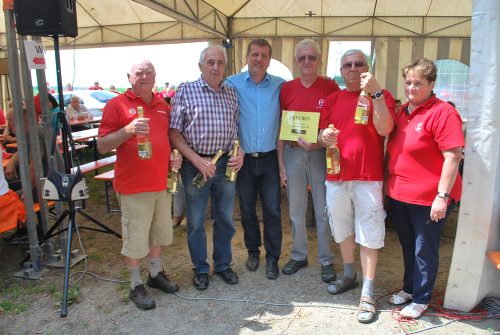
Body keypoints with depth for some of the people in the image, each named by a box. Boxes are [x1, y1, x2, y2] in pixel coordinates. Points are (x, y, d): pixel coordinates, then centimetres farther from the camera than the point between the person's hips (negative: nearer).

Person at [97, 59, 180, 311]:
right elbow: (102, 146, -9)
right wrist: (128, 130, -24)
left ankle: (156, 274, 38)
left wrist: (174, 157, 4)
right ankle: (136, 287, 22)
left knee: (158, 233, 19)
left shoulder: (162, 106, 11)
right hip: (133, 186, -6)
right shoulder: (117, 104, -6)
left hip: (161, 183, 6)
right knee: (135, 238, 4)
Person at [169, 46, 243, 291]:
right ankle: (200, 269, 27)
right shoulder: (186, 92, -3)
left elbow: (238, 129, 15)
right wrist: (197, 160, -15)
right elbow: (174, 133, -7)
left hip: (226, 164, 4)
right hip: (195, 164, -3)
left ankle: (223, 264, 33)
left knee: (225, 218, 14)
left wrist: (241, 153, -4)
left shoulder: (232, 94, 8)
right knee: (196, 221, 8)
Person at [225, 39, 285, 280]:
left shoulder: (280, 86, 2)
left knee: (273, 211, 4)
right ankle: (253, 250, 33)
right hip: (244, 159, 0)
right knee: (247, 210, 13)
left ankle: (272, 258, 20)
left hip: (269, 158, 0)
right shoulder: (233, 84, -1)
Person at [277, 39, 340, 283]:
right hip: (292, 153, 2)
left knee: (323, 210, 5)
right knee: (296, 209, 11)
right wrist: (280, 162, 1)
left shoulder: (330, 87, -1)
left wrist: (318, 141, -17)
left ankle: (326, 260, 21)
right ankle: (298, 255, 28)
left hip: (320, 154, -2)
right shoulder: (287, 89, 5)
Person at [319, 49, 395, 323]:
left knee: (369, 234, 0)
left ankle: (367, 293, 11)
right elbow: (322, 134, 13)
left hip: (368, 177, -4)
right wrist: (325, 136, -10)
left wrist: (376, 92, -22)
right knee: (342, 228, 16)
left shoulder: (381, 96, 0)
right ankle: (349, 275, 37)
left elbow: (384, 129, -16)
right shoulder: (332, 99, 11)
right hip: (336, 175, 4)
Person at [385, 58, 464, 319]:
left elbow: (452, 157, -18)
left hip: (428, 198, -7)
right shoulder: (402, 112, 10)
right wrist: (389, 183, 16)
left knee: (424, 250, 8)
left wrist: (442, 196, -21)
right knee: (407, 246, 21)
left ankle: (421, 299, 25)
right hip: (399, 194, 7)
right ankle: (409, 288, 39)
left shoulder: (443, 112, -14)